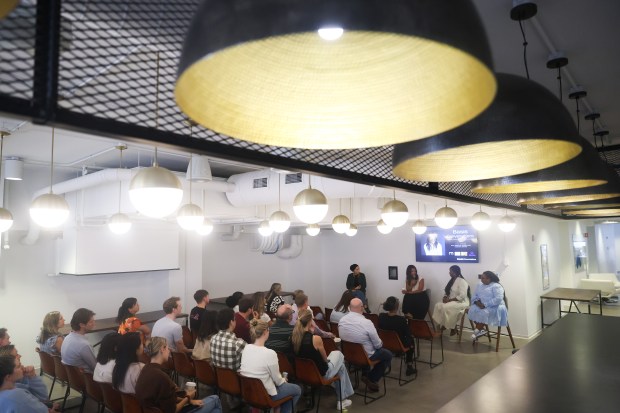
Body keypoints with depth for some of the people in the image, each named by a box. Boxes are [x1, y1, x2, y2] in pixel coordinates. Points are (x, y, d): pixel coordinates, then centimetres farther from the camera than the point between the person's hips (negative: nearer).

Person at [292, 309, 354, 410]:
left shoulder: (294, 337, -11)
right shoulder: (316, 339, -28)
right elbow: (325, 359, -12)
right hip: (320, 374, -6)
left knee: (334, 353, 28)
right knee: (338, 354, 23)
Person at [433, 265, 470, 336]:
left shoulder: (462, 281, -15)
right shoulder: (451, 280, 11)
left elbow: (462, 296, -24)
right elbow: (446, 291, 17)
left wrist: (450, 299, -23)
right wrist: (445, 297, -6)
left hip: (461, 302, -8)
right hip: (451, 301, 8)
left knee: (445, 307, -31)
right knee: (438, 305, -15)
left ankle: (452, 328, -14)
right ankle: (441, 325, -11)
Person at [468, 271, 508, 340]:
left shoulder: (496, 286, -7)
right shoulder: (480, 286, 17)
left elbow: (498, 299, -21)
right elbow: (474, 296, 13)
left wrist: (485, 305, -24)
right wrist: (477, 302, -11)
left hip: (495, 307, -6)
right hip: (482, 306, 7)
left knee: (483, 313, -35)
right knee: (472, 310, -24)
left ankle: (478, 330, -16)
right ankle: (481, 329, -13)